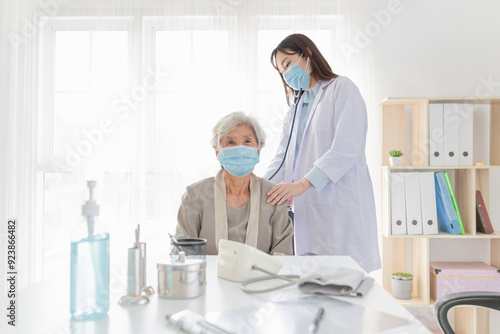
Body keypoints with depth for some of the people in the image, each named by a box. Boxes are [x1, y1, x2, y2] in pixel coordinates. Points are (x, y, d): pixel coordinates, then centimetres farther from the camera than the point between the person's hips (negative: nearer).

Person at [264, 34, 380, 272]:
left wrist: (302, 184, -21)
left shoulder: (342, 88, 1)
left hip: (341, 205, -6)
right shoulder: (296, 107, 24)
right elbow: (283, 158, 16)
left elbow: (347, 149, -13)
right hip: (308, 207, 6)